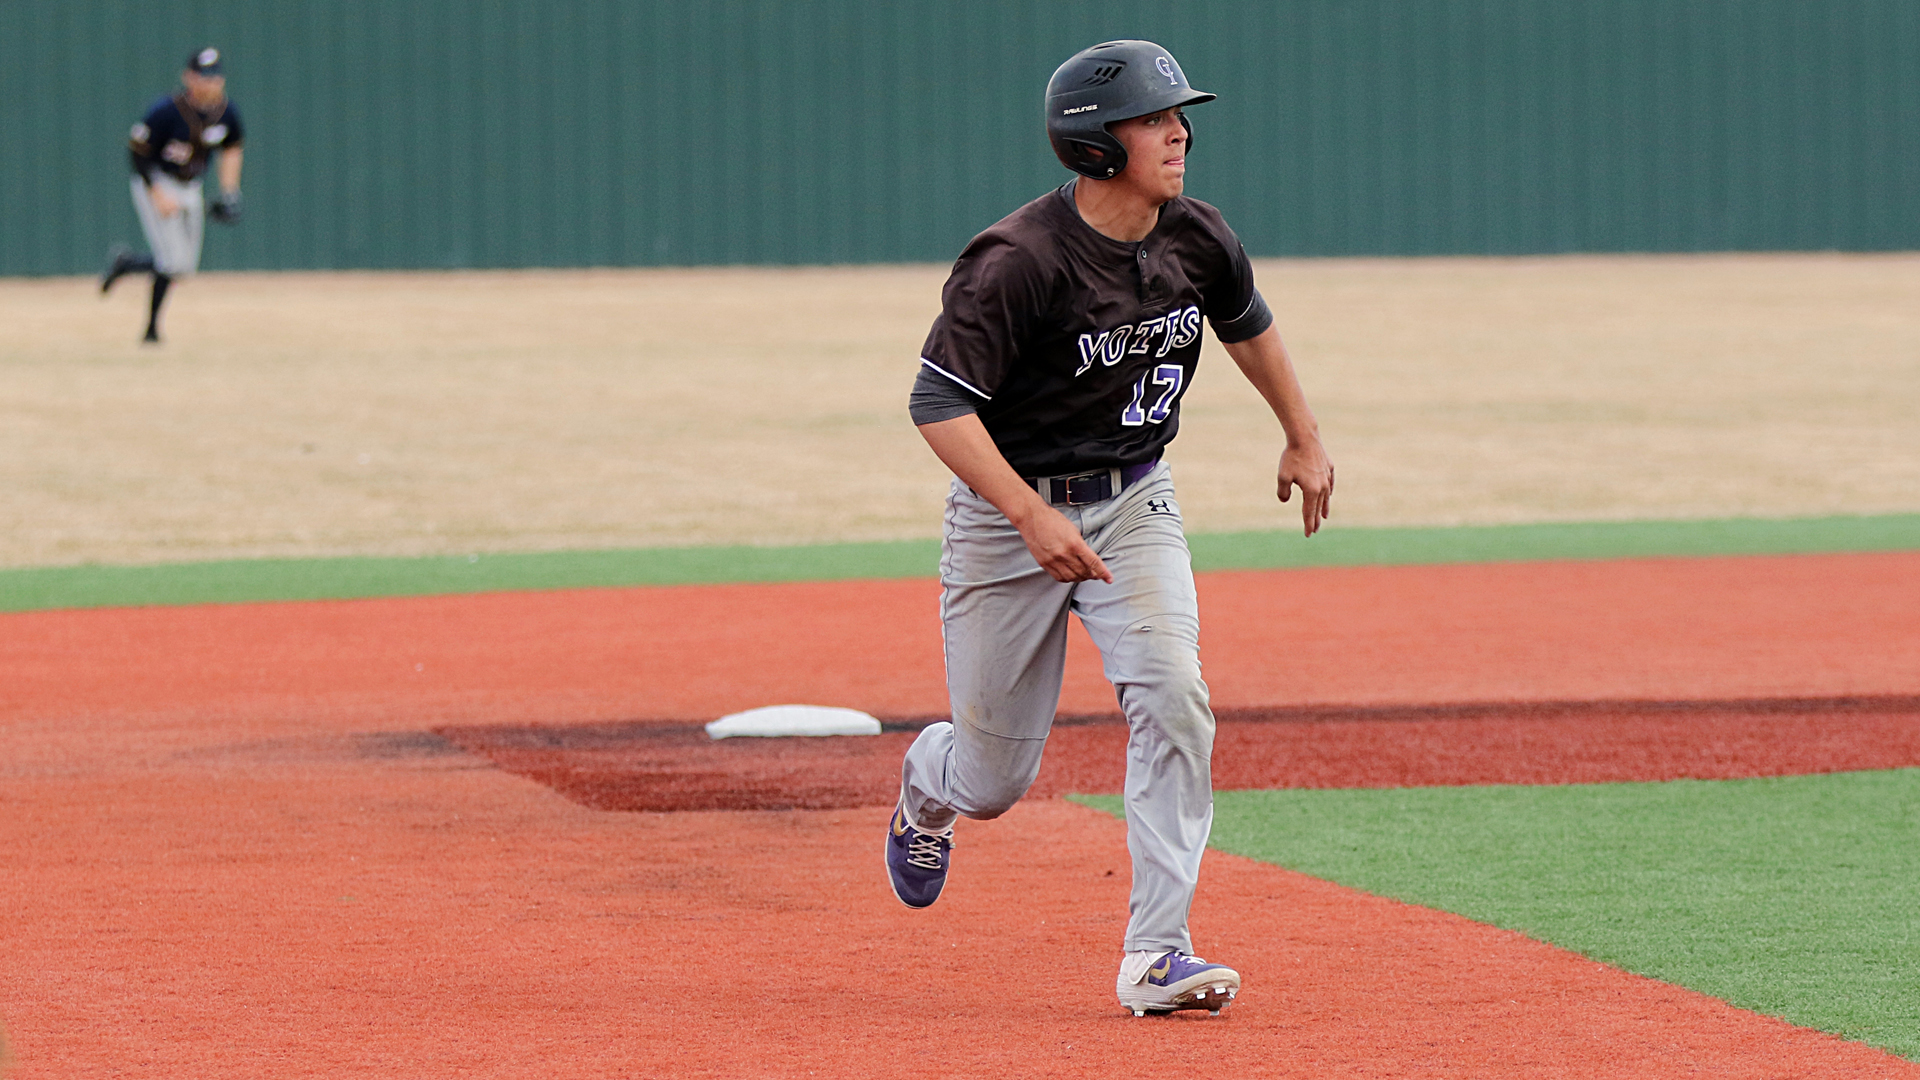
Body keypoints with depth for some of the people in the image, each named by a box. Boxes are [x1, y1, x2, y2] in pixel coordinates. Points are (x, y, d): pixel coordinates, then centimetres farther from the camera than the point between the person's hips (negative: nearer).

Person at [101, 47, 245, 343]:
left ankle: (125, 263, 29)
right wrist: (158, 195, -23)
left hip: (190, 190, 7)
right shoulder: (167, 111, -24)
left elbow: (232, 149, 14)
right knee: (174, 261, -17)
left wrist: (229, 192, 5)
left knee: (185, 265, 8)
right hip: (156, 185, -7)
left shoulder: (226, 112, -6)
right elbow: (137, 151, -18)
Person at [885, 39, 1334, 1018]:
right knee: (997, 778, 6)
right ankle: (926, 786, 46)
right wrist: (1032, 517, -34)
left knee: (1172, 698, -20)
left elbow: (1246, 322, 18)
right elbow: (939, 403, -26)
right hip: (1007, 508, -4)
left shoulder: (1195, 239, -5)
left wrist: (1303, 439, 25)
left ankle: (1155, 955, -17)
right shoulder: (1020, 262, -25)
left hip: (1133, 503, 4)